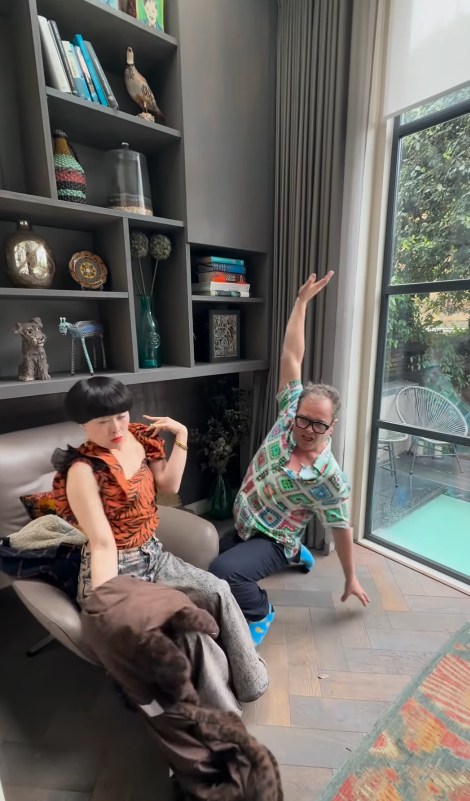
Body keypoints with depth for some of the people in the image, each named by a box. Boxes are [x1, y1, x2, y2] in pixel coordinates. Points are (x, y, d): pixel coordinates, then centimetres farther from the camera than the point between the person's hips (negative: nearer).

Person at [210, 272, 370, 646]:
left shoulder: (328, 477, -26)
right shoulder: (290, 416, -17)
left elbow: (341, 527, -10)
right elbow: (291, 357, -19)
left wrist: (351, 579, 0)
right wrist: (302, 301, -18)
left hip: (271, 542, -6)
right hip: (242, 526, 6)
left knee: (222, 571, -33)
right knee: (220, 553, 31)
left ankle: (260, 614, 1)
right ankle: (298, 555, 40)